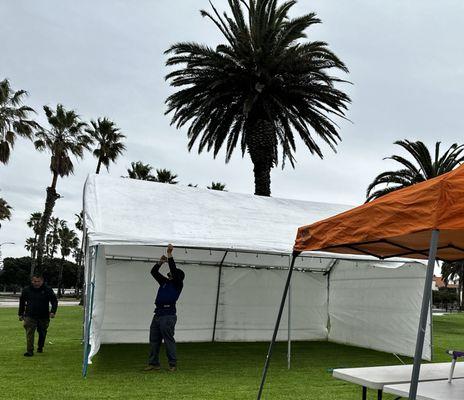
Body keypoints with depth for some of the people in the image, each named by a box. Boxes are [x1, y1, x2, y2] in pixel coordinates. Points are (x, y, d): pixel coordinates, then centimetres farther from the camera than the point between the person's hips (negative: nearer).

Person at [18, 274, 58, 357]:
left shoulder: (48, 290, -3)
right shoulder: (26, 290, 3)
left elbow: (54, 301, 0)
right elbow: (22, 302, 15)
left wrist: (53, 311, -13)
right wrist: (20, 314, 15)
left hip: (43, 317, 0)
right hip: (30, 316, 0)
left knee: (42, 333, 13)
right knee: (29, 333, -10)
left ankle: (40, 347, 34)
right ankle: (29, 351, -6)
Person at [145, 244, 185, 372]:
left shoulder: (178, 284, 1)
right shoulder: (164, 282, 21)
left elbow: (174, 270, -13)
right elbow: (153, 272, 24)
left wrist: (170, 255, -13)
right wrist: (160, 262, 10)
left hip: (168, 316, -8)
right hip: (157, 315, 8)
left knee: (169, 340, -5)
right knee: (154, 340, 9)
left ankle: (173, 364, 3)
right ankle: (153, 363, 17)